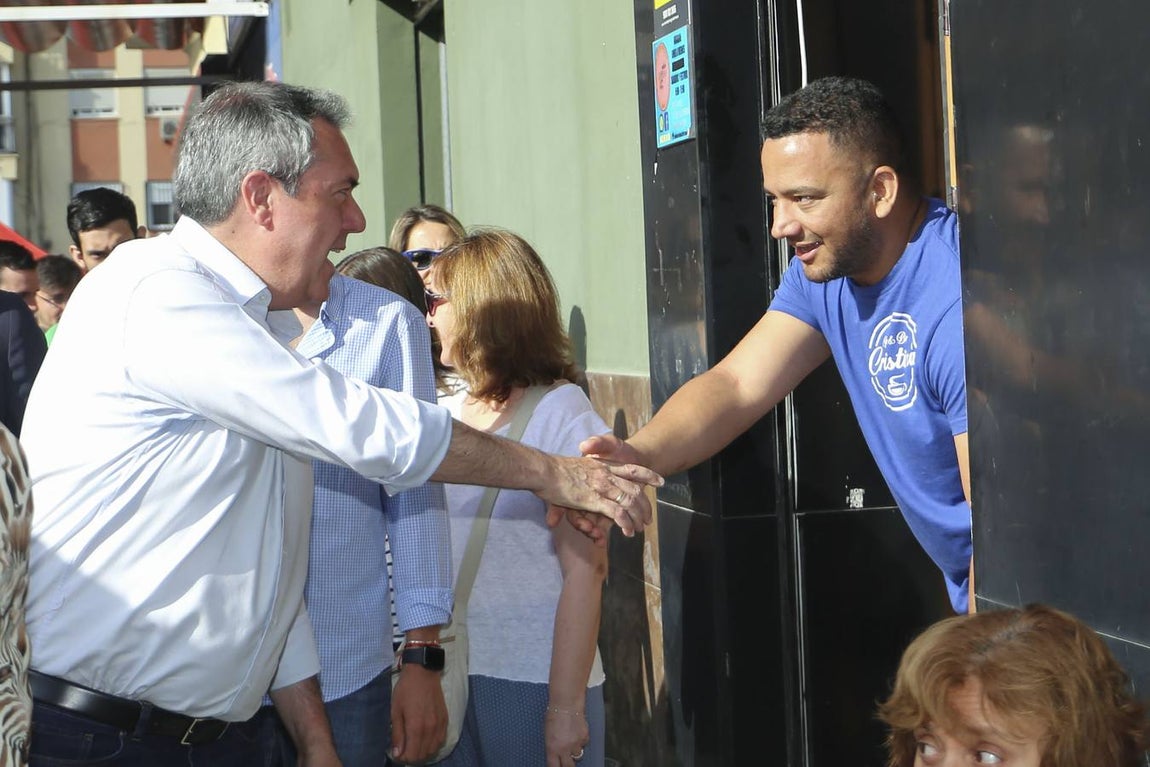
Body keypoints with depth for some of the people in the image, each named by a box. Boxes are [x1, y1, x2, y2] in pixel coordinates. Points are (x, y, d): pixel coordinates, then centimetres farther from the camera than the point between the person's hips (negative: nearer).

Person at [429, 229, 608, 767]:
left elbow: (585, 569, -14)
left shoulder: (560, 411, -8)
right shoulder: (451, 412, 10)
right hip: (451, 673, 6)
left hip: (532, 680, -6)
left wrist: (566, 706, -17)